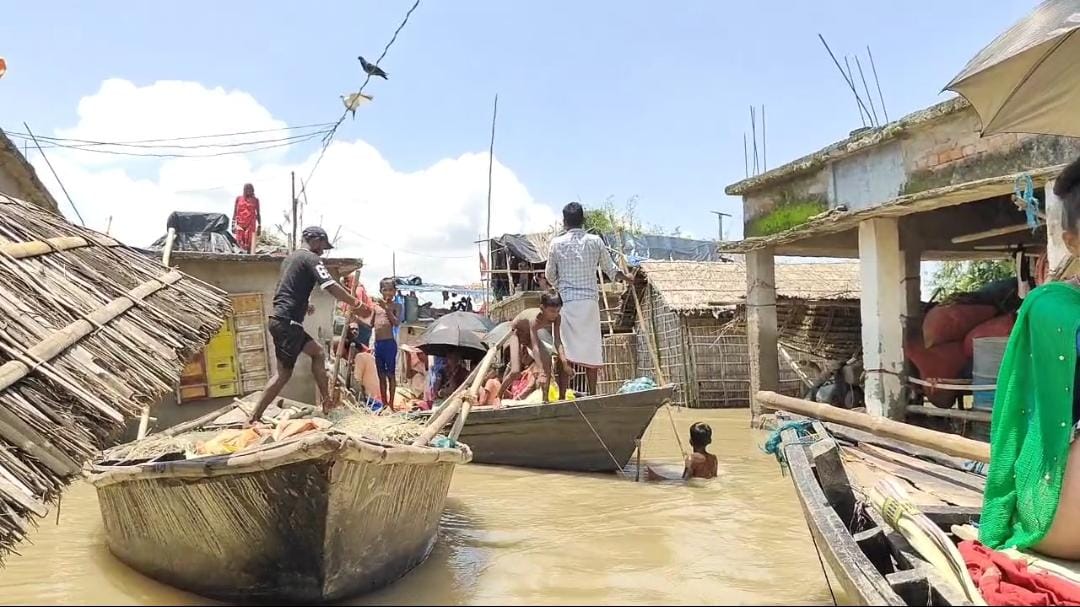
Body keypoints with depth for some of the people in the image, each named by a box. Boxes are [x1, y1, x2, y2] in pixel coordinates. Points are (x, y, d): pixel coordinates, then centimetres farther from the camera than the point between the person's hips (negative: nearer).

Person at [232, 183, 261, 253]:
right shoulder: (238, 198, 8)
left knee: (249, 243, -8)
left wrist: (259, 226, 6)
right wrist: (233, 225, 3)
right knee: (240, 243, -4)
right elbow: (235, 212, 9)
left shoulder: (255, 200, 6)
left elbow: (258, 214, 10)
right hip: (240, 224, 1)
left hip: (251, 224, -1)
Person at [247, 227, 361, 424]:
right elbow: (331, 287, -17)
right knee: (283, 373, -8)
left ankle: (326, 402, 14)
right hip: (287, 322, -10)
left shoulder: (291, 257, 19)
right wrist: (355, 303, -9)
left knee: (318, 353, 14)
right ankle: (253, 419, -7)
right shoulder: (311, 258, -7)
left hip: (281, 320, 10)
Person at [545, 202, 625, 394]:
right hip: (590, 300, 1)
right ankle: (592, 394, 13)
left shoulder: (557, 243, -1)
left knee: (567, 351, 0)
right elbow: (610, 269, 14)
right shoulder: (595, 241, 3)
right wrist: (625, 278, 34)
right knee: (591, 349, 8)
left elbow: (550, 274, 8)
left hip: (567, 301, -1)